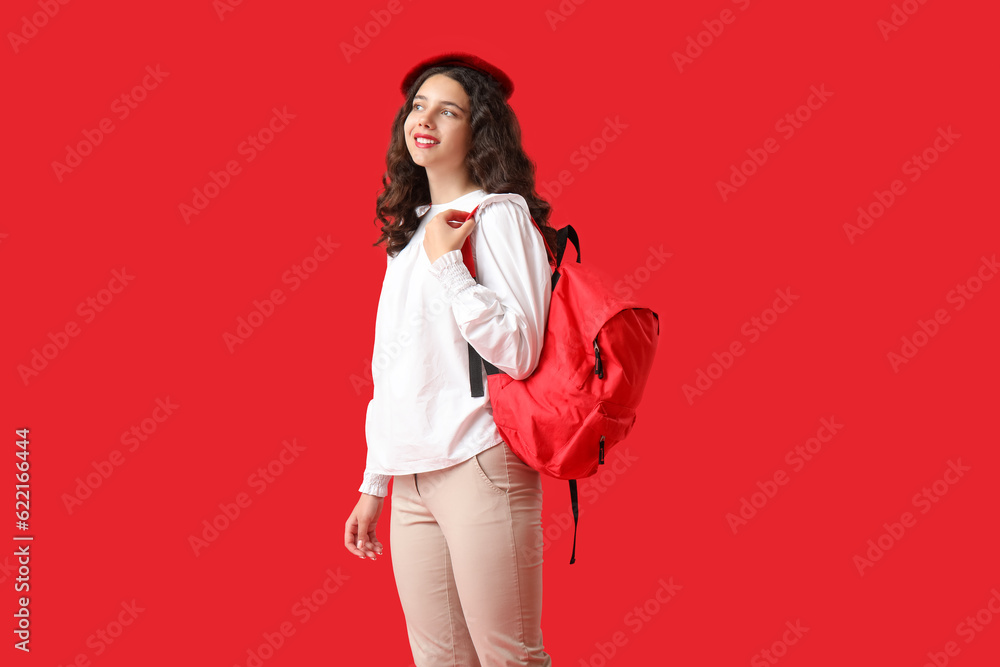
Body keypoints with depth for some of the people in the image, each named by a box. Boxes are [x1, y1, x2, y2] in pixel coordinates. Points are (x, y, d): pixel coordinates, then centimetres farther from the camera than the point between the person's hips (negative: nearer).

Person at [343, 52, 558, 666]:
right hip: (412, 479, 7)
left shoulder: (499, 214, -4)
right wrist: (374, 484, 19)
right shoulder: (409, 229, 18)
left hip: (478, 466, -7)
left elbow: (519, 352, -17)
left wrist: (446, 262, -15)